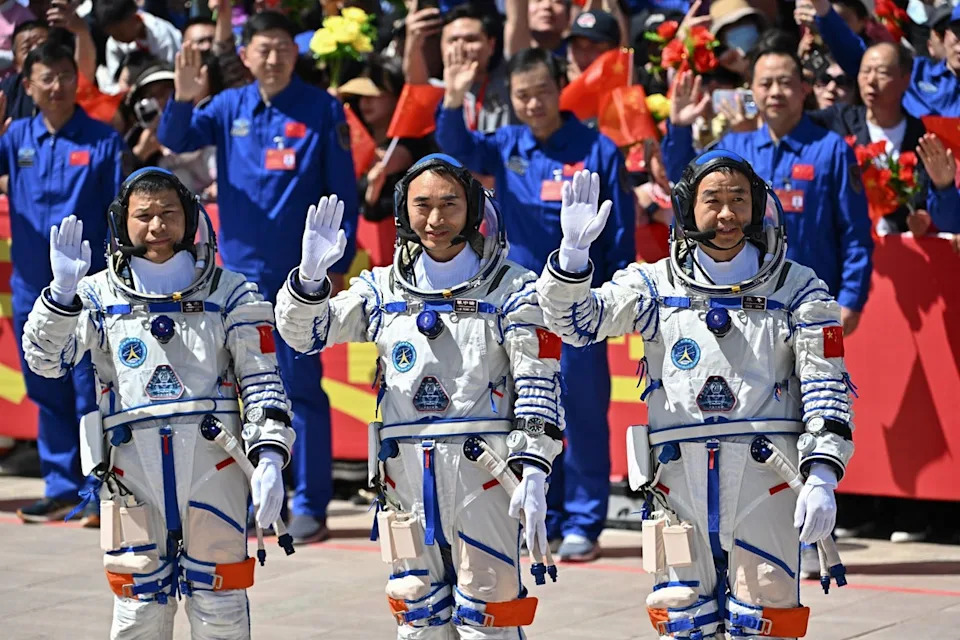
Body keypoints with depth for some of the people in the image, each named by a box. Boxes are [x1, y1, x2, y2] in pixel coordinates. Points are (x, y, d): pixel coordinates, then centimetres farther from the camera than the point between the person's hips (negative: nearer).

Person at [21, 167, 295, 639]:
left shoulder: (229, 293, 7)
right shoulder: (99, 294, 9)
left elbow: (261, 380, 3)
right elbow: (45, 360, -2)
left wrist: (269, 456, -10)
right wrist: (63, 290, -16)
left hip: (213, 463, -1)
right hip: (131, 465, 1)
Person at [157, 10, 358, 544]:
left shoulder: (322, 110, -5)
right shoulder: (230, 107, 5)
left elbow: (344, 193, -4)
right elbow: (177, 141, -4)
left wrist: (336, 265, -7)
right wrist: (183, 100, -23)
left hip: (299, 273, -4)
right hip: (241, 270, 4)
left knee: (301, 388, -1)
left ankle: (310, 506, 4)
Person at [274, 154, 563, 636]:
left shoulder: (511, 288, 2)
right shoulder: (382, 289, 12)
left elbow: (539, 384, -4)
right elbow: (303, 333, 7)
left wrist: (534, 473, -14)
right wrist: (310, 275, -13)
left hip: (484, 472, -4)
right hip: (405, 473, 4)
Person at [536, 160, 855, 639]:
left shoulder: (796, 288, 6)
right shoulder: (656, 285, 9)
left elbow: (825, 386, 1)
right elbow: (575, 320, -1)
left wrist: (821, 476, -10)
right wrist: (573, 250, -19)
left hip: (766, 475, -1)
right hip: (678, 476, 2)